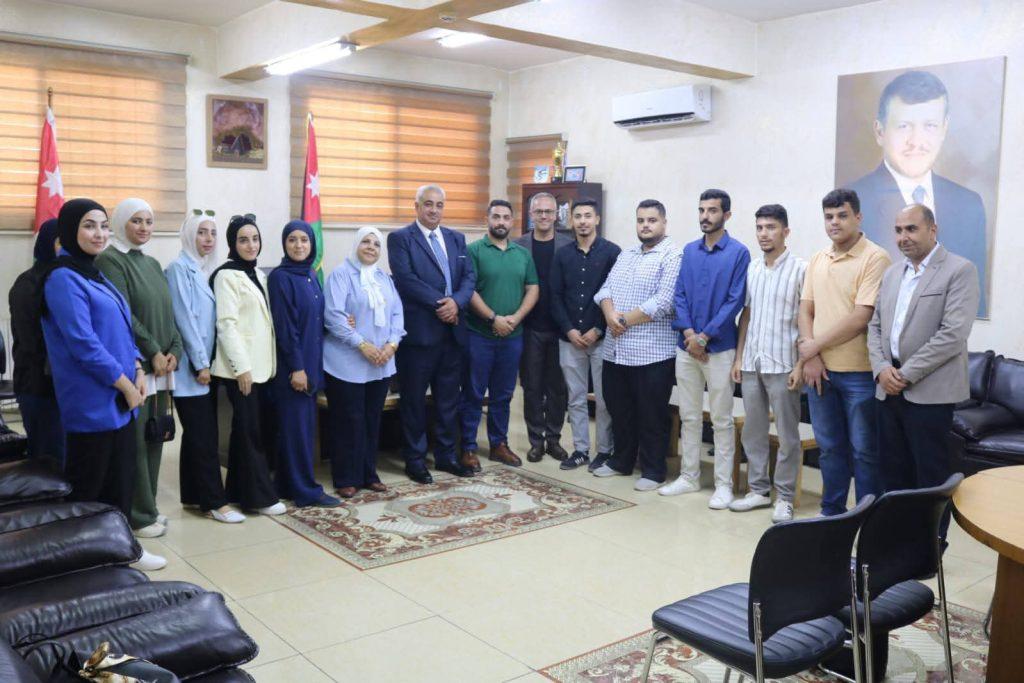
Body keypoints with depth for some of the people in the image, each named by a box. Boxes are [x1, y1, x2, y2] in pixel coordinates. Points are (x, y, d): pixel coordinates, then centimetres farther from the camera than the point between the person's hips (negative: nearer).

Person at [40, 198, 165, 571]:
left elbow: (122, 330, 16)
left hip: (120, 398, 9)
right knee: (87, 484, 2)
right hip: (91, 401, -9)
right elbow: (82, 343, -19)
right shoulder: (63, 278, -13)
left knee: (121, 478, 14)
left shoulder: (96, 275, 15)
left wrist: (138, 371, 1)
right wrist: (126, 385, -14)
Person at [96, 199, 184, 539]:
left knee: (154, 437, 10)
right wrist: (153, 352, -14)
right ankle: (138, 516, 7)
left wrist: (174, 351, 0)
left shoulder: (152, 264, 17)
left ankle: (147, 507, 21)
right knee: (135, 441, -2)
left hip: (160, 366, 7)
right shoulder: (110, 260, -7)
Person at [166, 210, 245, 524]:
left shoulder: (204, 270, 15)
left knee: (198, 433, 11)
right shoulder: (180, 268, -10)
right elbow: (185, 318, -16)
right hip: (192, 367, -8)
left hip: (206, 364, 8)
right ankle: (214, 501, 0)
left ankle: (193, 494, 19)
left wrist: (207, 362, 12)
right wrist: (200, 363, -16)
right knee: (204, 435, -6)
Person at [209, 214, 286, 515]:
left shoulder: (259, 275, 14)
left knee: (246, 428, 12)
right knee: (250, 429, -3)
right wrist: (241, 367, -19)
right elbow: (227, 324, -16)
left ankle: (239, 490, 21)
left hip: (260, 365, 8)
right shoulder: (227, 275, -10)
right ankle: (260, 496, 4)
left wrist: (264, 364, 13)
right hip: (241, 366, -8)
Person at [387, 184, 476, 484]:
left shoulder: (456, 239, 14)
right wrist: (440, 303, -17)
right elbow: (406, 278, -14)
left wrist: (456, 302, -13)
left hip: (453, 330, 5)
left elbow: (469, 276, 6)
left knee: (449, 398, 12)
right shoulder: (400, 238, -3)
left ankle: (445, 455, 24)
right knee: (414, 399, 5)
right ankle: (415, 459, 15)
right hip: (419, 330, -5)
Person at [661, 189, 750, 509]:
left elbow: (735, 301, -11)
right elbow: (679, 294, 7)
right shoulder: (689, 251, 10)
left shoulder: (738, 253, -5)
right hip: (686, 346, 5)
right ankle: (689, 477, 22)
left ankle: (724, 484, 10)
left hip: (719, 347, -5)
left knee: (721, 420, 2)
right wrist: (688, 331, -8)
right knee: (689, 416, 12)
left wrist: (705, 336, -14)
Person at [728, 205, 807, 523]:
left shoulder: (800, 269, -7)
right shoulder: (751, 269, 9)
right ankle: (758, 490, 24)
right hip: (751, 363, 5)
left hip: (783, 364, -5)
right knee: (753, 431, 12)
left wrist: (801, 364, -12)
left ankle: (784, 497, 15)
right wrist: (738, 357, 9)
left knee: (787, 435, 4)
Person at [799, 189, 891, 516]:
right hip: (820, 370, 6)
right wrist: (810, 356, -5)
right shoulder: (817, 260, 11)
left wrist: (813, 346, -11)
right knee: (829, 447, 16)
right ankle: (831, 513, 29)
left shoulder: (875, 259, -11)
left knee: (864, 450, 5)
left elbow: (861, 318, -18)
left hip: (859, 372, -6)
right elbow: (806, 310, 10)